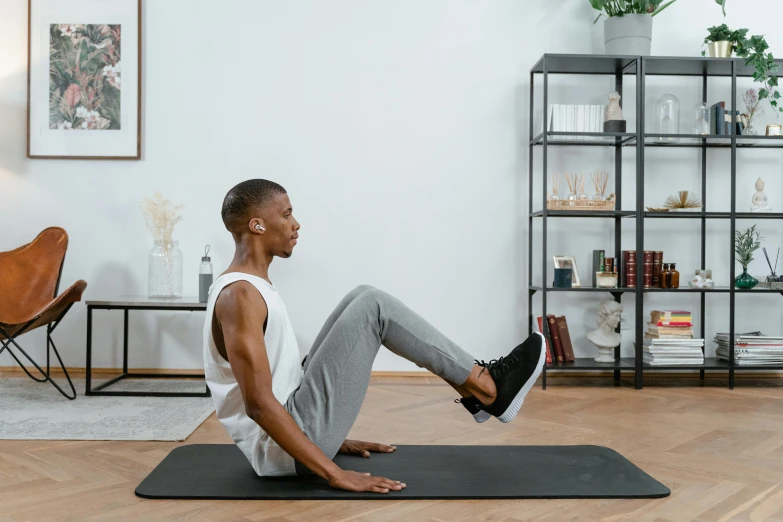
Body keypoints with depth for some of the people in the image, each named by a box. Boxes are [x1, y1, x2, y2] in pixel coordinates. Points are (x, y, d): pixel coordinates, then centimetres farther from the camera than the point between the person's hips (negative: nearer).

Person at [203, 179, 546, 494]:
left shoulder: (252, 286, 13)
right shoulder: (239, 296, -20)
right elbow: (259, 403, -26)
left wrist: (331, 437, 22)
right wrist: (334, 473, -25)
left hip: (290, 429, 10)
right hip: (282, 450, -10)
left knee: (363, 300, 8)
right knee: (373, 308, -15)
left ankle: (474, 392, 12)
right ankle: (489, 390, -2)